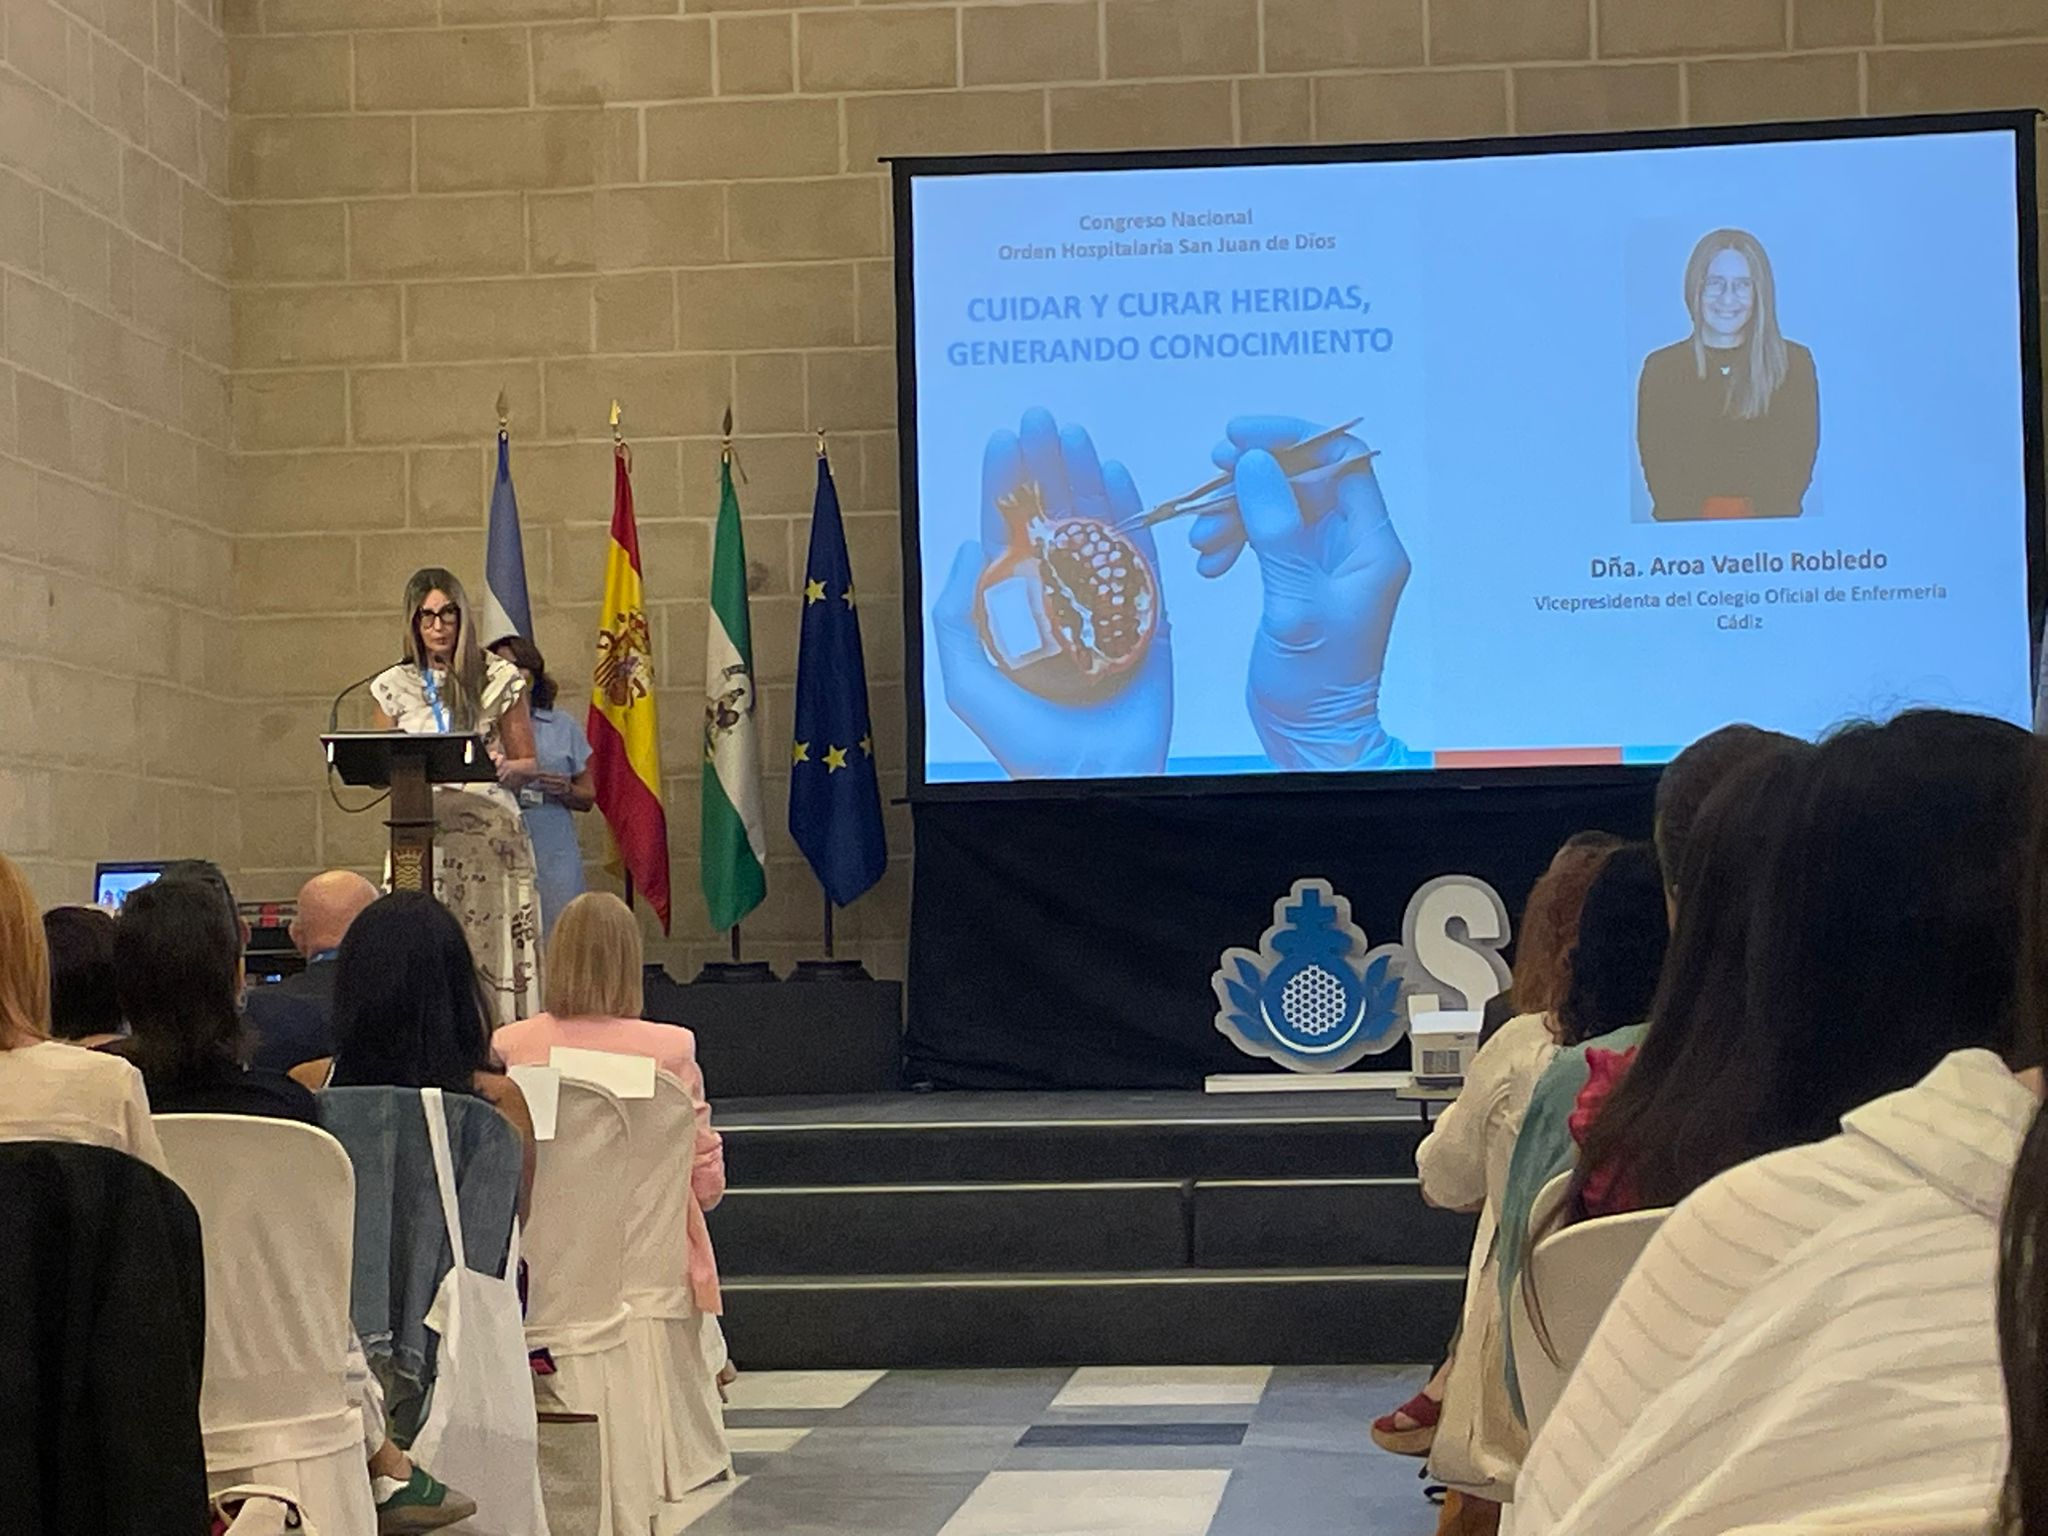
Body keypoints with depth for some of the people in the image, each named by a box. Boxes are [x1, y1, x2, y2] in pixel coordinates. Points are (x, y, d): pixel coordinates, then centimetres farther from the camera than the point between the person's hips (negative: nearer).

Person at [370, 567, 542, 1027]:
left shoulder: (498, 678, 8)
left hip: (491, 833, -1)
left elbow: (528, 764, 9)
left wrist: (505, 768, -13)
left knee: (496, 950, -8)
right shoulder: (394, 686, 14)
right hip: (422, 837, 2)